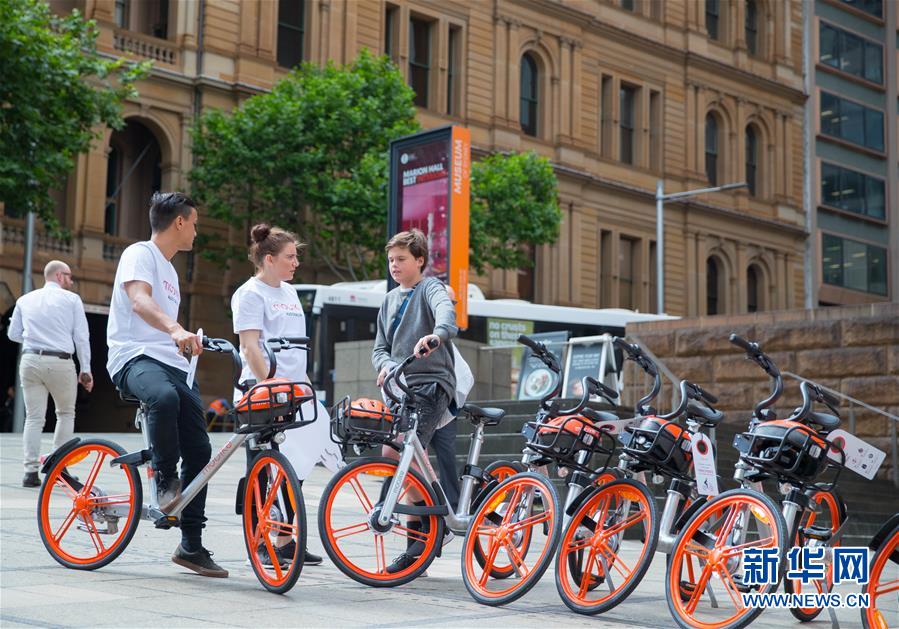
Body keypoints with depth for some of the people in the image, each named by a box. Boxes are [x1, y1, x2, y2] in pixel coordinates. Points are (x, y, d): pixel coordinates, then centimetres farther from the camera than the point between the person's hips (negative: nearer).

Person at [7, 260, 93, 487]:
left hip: (30, 360, 3)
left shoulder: (25, 300, 12)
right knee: (66, 414, 15)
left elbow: (13, 334, 14)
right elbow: (81, 337, -1)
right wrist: (85, 370, 3)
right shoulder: (71, 299, 3)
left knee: (34, 417, 6)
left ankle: (31, 471, -2)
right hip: (60, 362, -3)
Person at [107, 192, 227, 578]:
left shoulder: (170, 270, 26)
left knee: (200, 452, -2)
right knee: (164, 397, -42)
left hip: (172, 363, 9)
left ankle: (191, 546, 6)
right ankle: (165, 479, -20)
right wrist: (175, 330, -40)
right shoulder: (140, 254, -2)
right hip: (135, 357, -8)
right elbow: (139, 300, -23)